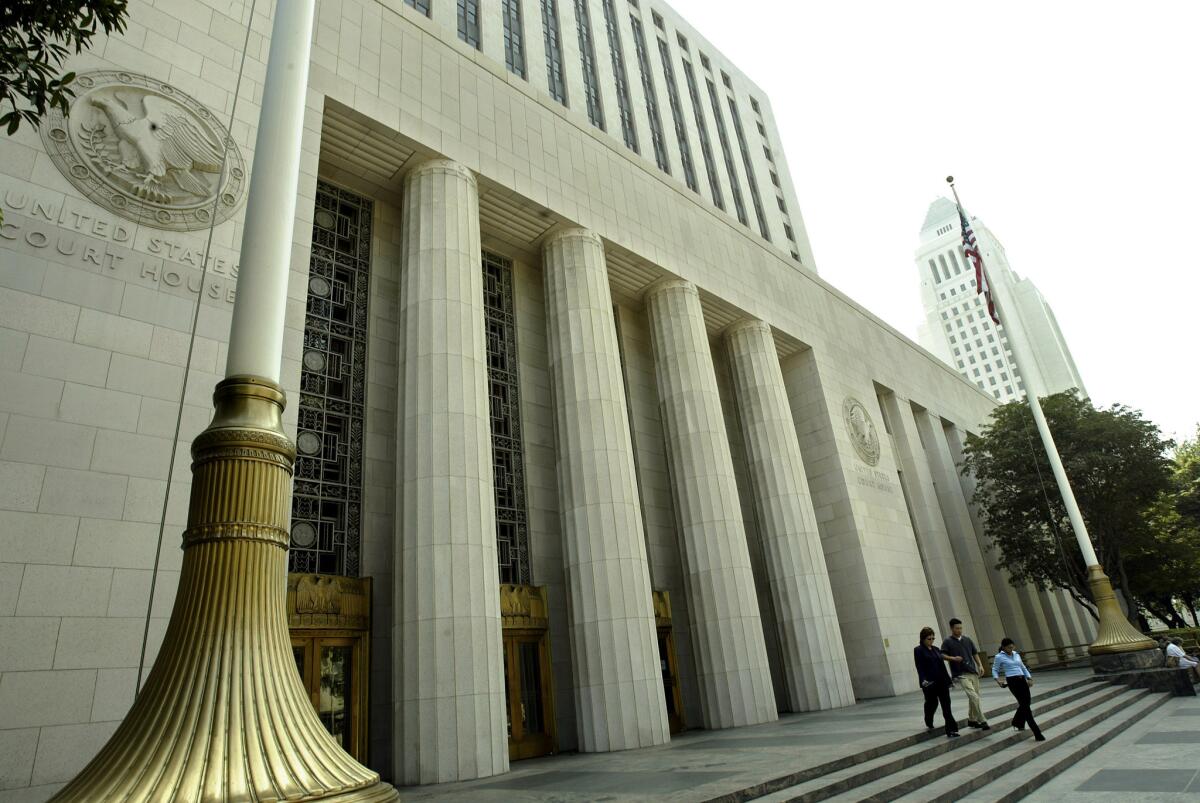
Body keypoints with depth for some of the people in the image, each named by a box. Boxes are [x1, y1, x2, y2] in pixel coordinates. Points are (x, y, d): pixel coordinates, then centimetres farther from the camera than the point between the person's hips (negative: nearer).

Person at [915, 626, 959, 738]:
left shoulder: (936, 649, 11)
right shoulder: (918, 650, -7)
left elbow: (942, 665, 15)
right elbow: (919, 667, -13)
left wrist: (948, 679, 16)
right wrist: (923, 680, -25)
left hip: (942, 681, 5)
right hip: (929, 683, -5)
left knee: (946, 705, -2)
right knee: (932, 703, 10)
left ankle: (951, 730, -4)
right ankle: (929, 723, 36)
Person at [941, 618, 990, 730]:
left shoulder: (967, 639, 11)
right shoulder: (948, 641, -4)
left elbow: (975, 653, 18)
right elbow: (942, 655, -5)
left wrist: (980, 665, 6)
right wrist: (953, 658, -20)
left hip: (973, 672, 6)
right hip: (961, 674, -6)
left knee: (973, 697, 12)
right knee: (974, 697, -16)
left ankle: (971, 720, 26)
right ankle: (982, 721, -10)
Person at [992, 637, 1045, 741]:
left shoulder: (1016, 654, 16)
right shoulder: (999, 657, -1)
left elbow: (1023, 667, 25)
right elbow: (994, 670, 4)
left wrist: (1029, 678, 12)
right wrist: (997, 679, -12)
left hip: (1022, 679, 6)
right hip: (1012, 681, -6)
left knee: (1026, 703, 5)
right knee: (1024, 705, -11)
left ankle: (1017, 723, 31)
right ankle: (1037, 733, -10)